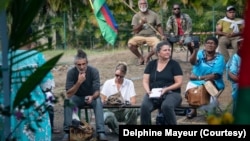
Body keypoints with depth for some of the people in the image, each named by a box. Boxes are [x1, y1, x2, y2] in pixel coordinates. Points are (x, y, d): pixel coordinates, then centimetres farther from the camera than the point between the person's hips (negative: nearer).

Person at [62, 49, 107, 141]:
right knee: (68, 101, -31)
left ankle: (101, 132, -36)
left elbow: (97, 91, -23)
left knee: (98, 101, -33)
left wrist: (92, 97, -47)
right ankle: (67, 131, -26)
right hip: (77, 98, 0)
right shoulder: (71, 72, -20)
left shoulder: (94, 71, -20)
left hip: (91, 96, 0)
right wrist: (79, 82, -40)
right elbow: (69, 94, -26)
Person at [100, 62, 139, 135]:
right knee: (107, 116, -38)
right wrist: (106, 101, -19)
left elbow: (133, 101, -1)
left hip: (125, 110, 0)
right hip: (111, 110, 0)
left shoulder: (129, 83, 7)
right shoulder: (108, 83, 8)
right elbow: (102, 100, 5)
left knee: (134, 110, -37)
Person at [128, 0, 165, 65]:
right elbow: (135, 31, 1)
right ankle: (140, 57, -3)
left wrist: (162, 35, -11)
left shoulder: (154, 14, 7)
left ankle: (147, 57, -3)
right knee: (130, 43, -31)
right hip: (139, 36, 0)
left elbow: (159, 26, 6)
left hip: (151, 36, 0)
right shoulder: (136, 16, 6)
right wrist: (141, 23, -14)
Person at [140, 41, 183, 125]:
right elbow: (145, 81, 11)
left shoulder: (174, 64, 6)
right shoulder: (151, 64, 14)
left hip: (171, 93, -2)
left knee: (166, 106, -37)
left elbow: (179, 83, -1)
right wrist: (148, 91, -9)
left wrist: (166, 89, -16)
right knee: (144, 106, -31)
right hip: (153, 94, 2)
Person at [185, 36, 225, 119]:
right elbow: (192, 62, -23)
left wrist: (199, 77, -21)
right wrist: (195, 50, -43)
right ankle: (193, 109, 4)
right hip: (196, 82, 2)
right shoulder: (200, 53, -1)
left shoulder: (219, 58, -6)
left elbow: (215, 76, -14)